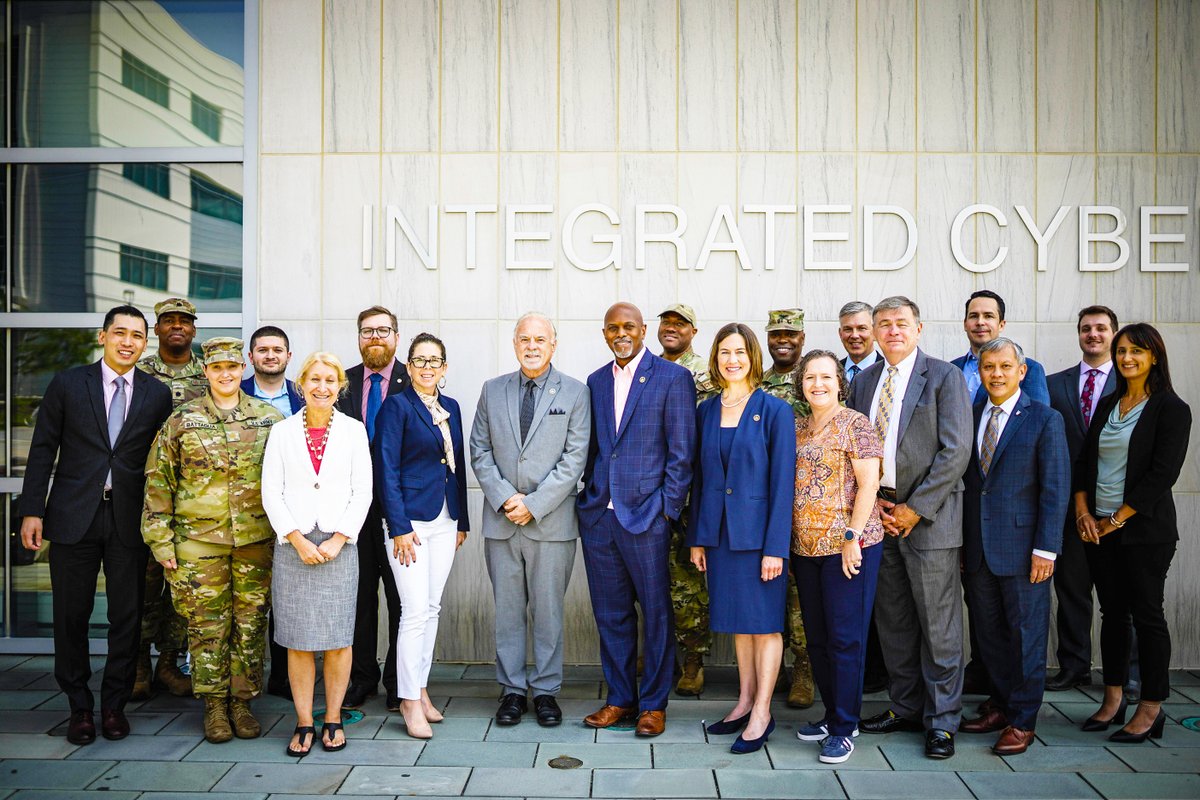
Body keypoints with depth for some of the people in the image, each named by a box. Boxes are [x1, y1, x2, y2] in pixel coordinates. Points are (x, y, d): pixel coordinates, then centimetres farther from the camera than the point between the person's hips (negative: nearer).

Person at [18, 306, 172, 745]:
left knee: (127, 616, 6)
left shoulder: (157, 394, 5)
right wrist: (32, 510, -3)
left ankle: (114, 704, 21)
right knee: (71, 615, 7)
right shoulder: (67, 384, 3)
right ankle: (80, 706, 23)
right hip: (74, 516, 0)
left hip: (130, 520, 1)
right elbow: (43, 449, 3)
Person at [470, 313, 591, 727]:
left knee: (548, 609, 6)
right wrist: (505, 498, -8)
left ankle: (546, 690, 19)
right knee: (507, 609, 8)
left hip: (551, 521, -2)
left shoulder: (575, 393, 0)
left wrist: (534, 504, -11)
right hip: (501, 520, 2)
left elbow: (574, 459, -5)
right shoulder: (492, 390, 9)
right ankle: (512, 689, 21)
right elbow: (479, 451, 6)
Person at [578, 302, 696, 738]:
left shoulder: (672, 378, -3)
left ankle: (653, 703, 18)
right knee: (610, 613, 12)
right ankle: (619, 698, 25)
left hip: (646, 516, -5)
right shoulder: (595, 382, 14)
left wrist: (667, 509, -10)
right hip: (598, 516, 5)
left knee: (655, 613, 6)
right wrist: (590, 495, 8)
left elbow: (681, 452, -6)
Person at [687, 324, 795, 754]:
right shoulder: (706, 410, 7)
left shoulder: (775, 411, -7)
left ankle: (762, 713, 13)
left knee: (764, 621, 4)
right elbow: (700, 476, 11)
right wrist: (696, 537, 9)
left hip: (758, 531, -5)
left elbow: (782, 481, -10)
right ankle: (745, 702, 26)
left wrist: (775, 546, -14)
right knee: (738, 621, 14)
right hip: (719, 532, 5)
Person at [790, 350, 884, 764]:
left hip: (848, 546, -6)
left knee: (845, 637, -1)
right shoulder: (795, 428, 12)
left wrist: (852, 536, -16)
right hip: (805, 546, 7)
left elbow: (868, 484, -11)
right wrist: (787, 538, 10)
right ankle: (832, 714, 27)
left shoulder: (855, 425, -6)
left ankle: (844, 727, 9)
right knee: (817, 637, 13)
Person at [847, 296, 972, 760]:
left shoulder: (944, 377, -4)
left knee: (938, 624, 1)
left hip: (928, 517, -5)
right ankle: (906, 708, 26)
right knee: (892, 621, 12)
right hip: (878, 515, 5)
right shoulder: (863, 383, 12)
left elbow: (955, 451, -10)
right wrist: (872, 502, -1)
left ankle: (942, 720, 13)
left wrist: (914, 508, -13)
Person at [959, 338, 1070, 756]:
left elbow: (1055, 489, -8)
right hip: (977, 547, 5)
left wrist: (1045, 549, -13)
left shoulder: (1045, 420, -5)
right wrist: (960, 542, 7)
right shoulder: (969, 416, 9)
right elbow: (964, 480, 10)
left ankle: (1022, 721, 16)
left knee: (1026, 635, 5)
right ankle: (1001, 706, 28)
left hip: (1022, 547, -4)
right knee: (989, 634, 13)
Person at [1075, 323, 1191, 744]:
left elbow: (1163, 473, -14)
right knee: (1112, 612, 11)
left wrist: (1117, 520, -13)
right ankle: (1112, 700, 20)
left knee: (1146, 614, 1)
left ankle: (1151, 709, 11)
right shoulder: (1107, 404, 12)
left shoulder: (1171, 409, -7)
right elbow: (1084, 460, 12)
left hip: (1143, 528, -5)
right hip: (1098, 527, 6)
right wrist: (1083, 511, -1)